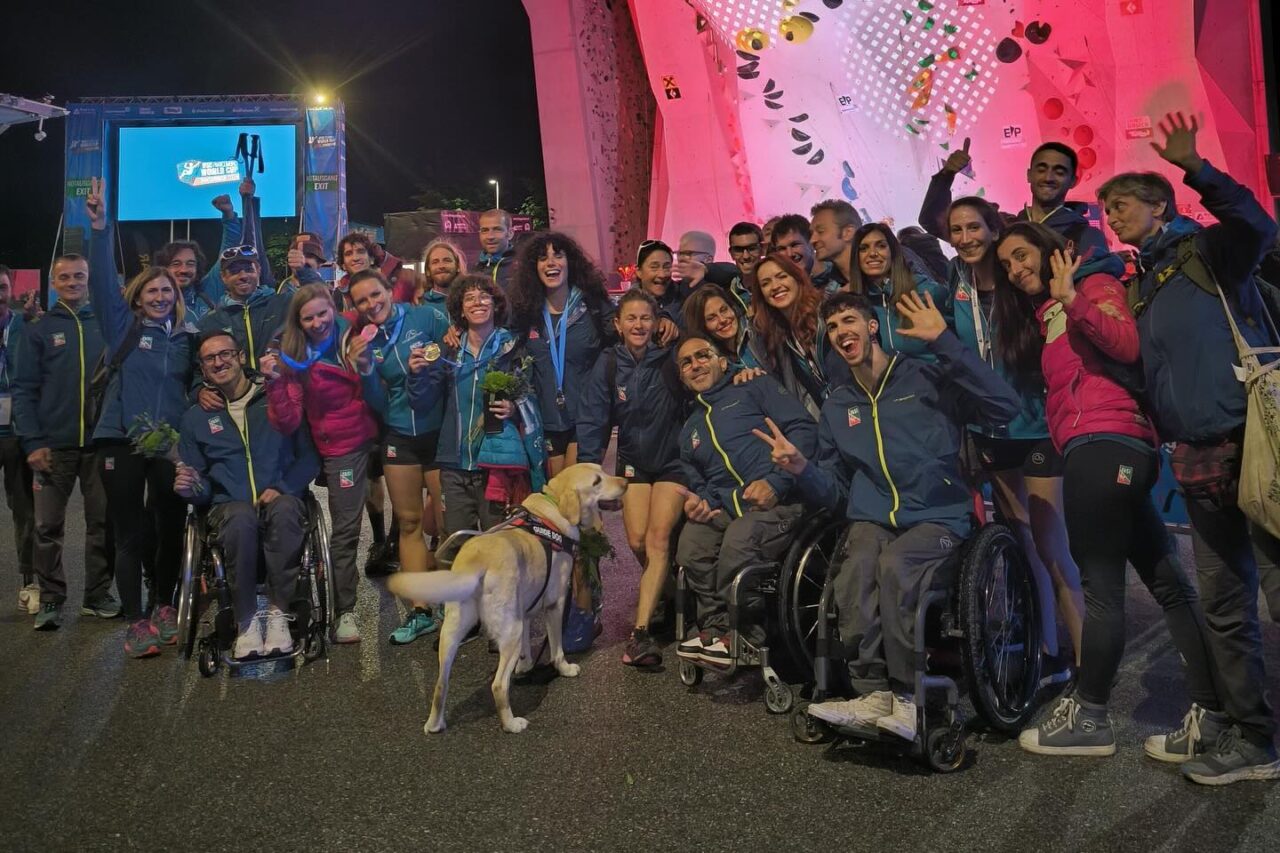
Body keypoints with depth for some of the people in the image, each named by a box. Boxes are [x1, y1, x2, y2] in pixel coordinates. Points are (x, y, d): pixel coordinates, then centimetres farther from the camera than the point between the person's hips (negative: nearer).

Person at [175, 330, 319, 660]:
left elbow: (309, 456, 5)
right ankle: (246, 621, -28)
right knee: (242, 519, -37)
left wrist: (282, 488, -12)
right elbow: (199, 484, 18)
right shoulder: (195, 417, 17)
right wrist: (190, 487, -6)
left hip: (281, 499, -1)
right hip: (228, 506, 1)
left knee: (284, 509, -39)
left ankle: (278, 614, -32)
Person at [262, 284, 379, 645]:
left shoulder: (355, 336, -5)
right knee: (345, 529, 1)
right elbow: (287, 423, -10)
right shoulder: (294, 357, -6)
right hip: (342, 448, -1)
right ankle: (345, 611, 12)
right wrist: (276, 382, -22)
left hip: (376, 435, 1)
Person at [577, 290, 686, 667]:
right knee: (638, 540, -11)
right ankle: (665, 594, 20)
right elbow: (593, 421, -4)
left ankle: (640, 631, -20)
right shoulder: (608, 365, -4)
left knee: (659, 537, -16)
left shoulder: (672, 359, -10)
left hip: (672, 460, -2)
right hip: (633, 460, 2)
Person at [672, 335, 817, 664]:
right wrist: (699, 501, 3)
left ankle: (741, 634, -16)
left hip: (780, 501, -5)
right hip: (725, 510, 5)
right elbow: (697, 482, 30)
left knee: (740, 539, -35)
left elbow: (805, 428, -1)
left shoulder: (755, 388, 12)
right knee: (691, 541, -28)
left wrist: (777, 481, -15)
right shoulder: (689, 431, 31)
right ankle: (718, 628, -17)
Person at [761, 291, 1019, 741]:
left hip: (938, 517, -3)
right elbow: (833, 491, 16)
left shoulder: (927, 378, 2)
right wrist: (800, 468, -7)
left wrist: (943, 340, -18)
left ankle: (910, 695, -21)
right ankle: (874, 692, -23)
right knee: (856, 568, -31)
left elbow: (1004, 406, -14)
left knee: (895, 564, -34)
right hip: (872, 519, 3)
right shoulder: (836, 405, 16)